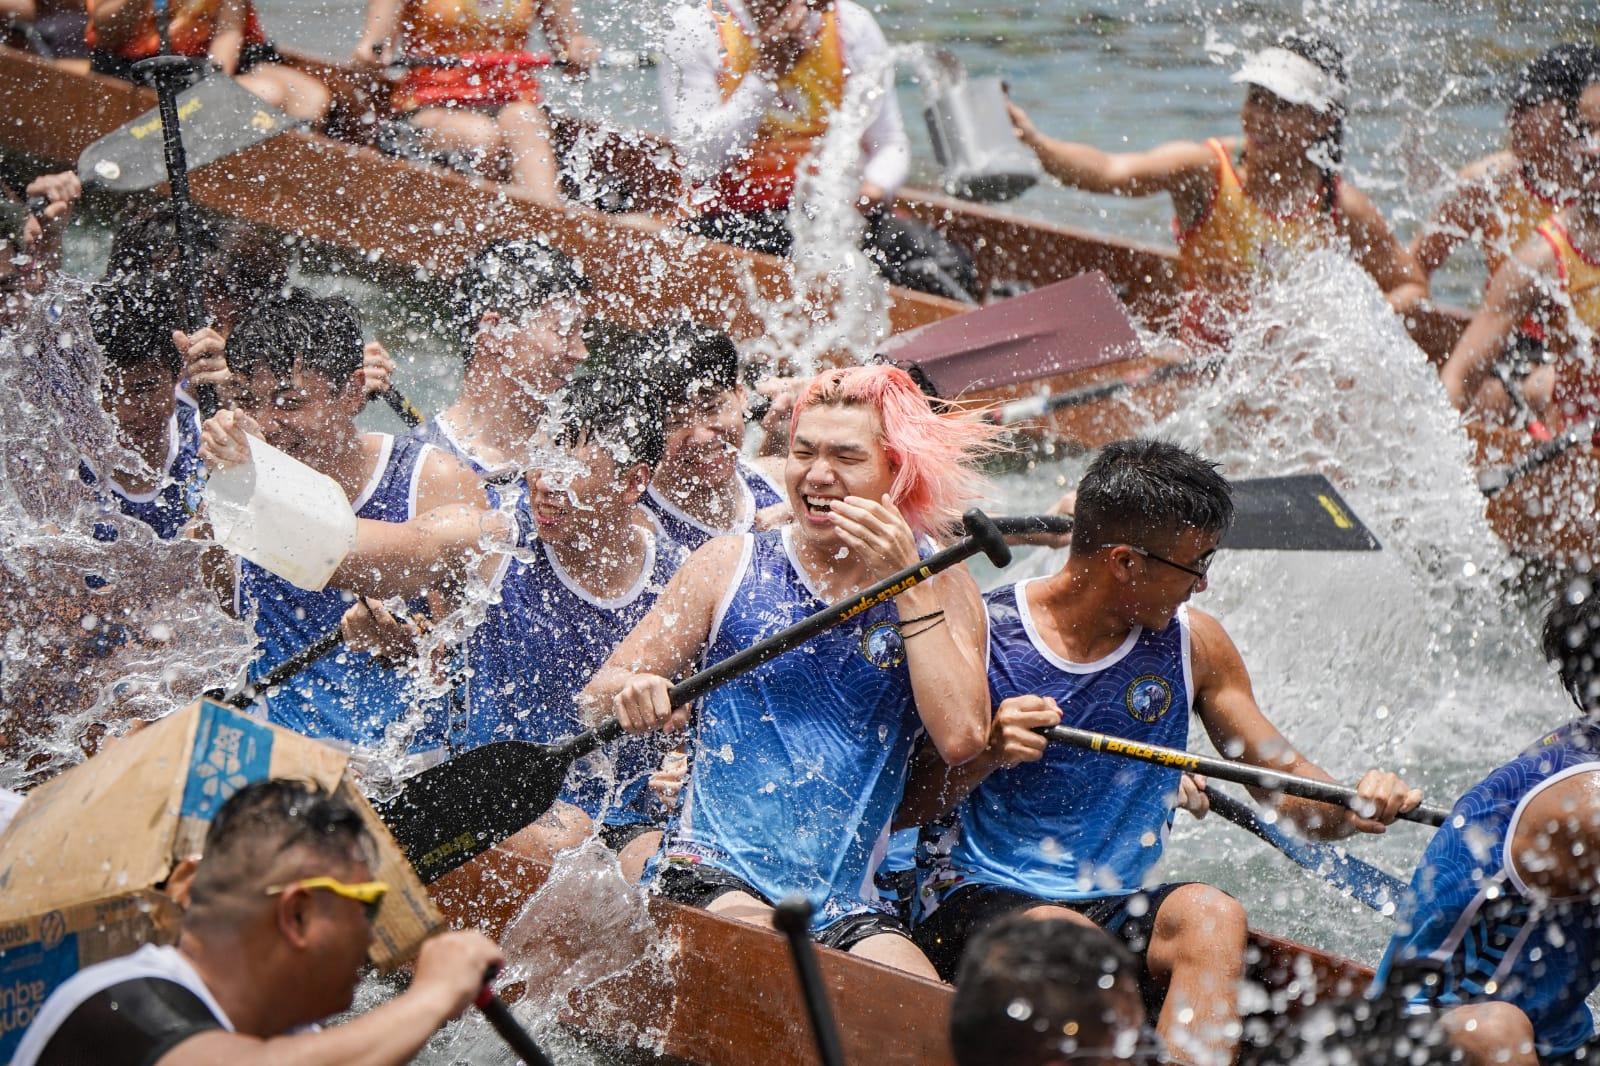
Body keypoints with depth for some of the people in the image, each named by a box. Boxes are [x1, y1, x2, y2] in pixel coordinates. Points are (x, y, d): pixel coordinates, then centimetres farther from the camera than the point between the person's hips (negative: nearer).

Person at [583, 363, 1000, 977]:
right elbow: (598, 695, 5)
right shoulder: (731, 566, 6)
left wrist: (909, 585, -10)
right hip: (712, 874, -1)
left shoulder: (942, 586, 7)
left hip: (847, 902, 2)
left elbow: (961, 738, -9)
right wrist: (632, 691, -19)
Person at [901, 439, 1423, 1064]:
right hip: (977, 897, -3)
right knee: (1065, 937, -36)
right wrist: (987, 755, -22)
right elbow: (899, 806, -4)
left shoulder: (1195, 646, 7)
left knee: (1212, 916, -29)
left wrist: (1353, 807, -13)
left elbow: (1284, 784, 8)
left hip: (1120, 914, 4)